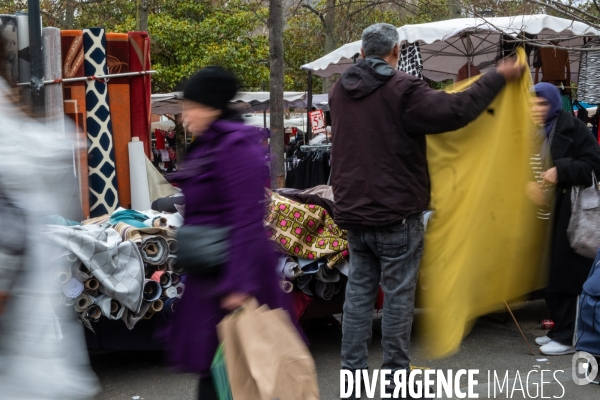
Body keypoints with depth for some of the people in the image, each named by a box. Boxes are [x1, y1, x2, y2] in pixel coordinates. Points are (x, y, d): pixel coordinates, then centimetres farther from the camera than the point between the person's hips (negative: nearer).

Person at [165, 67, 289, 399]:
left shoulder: (235, 147, -17)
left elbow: (246, 221, -21)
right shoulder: (206, 146, 12)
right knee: (210, 360, 14)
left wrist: (239, 284, -23)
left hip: (230, 269, -9)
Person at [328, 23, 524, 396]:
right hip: (396, 213, -6)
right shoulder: (402, 89, -15)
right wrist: (498, 77, -8)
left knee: (359, 291, 12)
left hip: (353, 210, 6)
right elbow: (455, 110, -19)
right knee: (399, 294, 4)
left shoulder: (340, 90, 8)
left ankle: (353, 369, 14)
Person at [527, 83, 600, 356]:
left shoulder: (572, 127, -10)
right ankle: (561, 329, 21)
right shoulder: (540, 134, 13)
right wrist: (534, 186, 4)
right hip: (554, 208, 8)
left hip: (575, 209, -8)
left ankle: (570, 337, 0)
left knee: (570, 271, -6)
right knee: (557, 270, 11)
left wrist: (561, 172, -24)